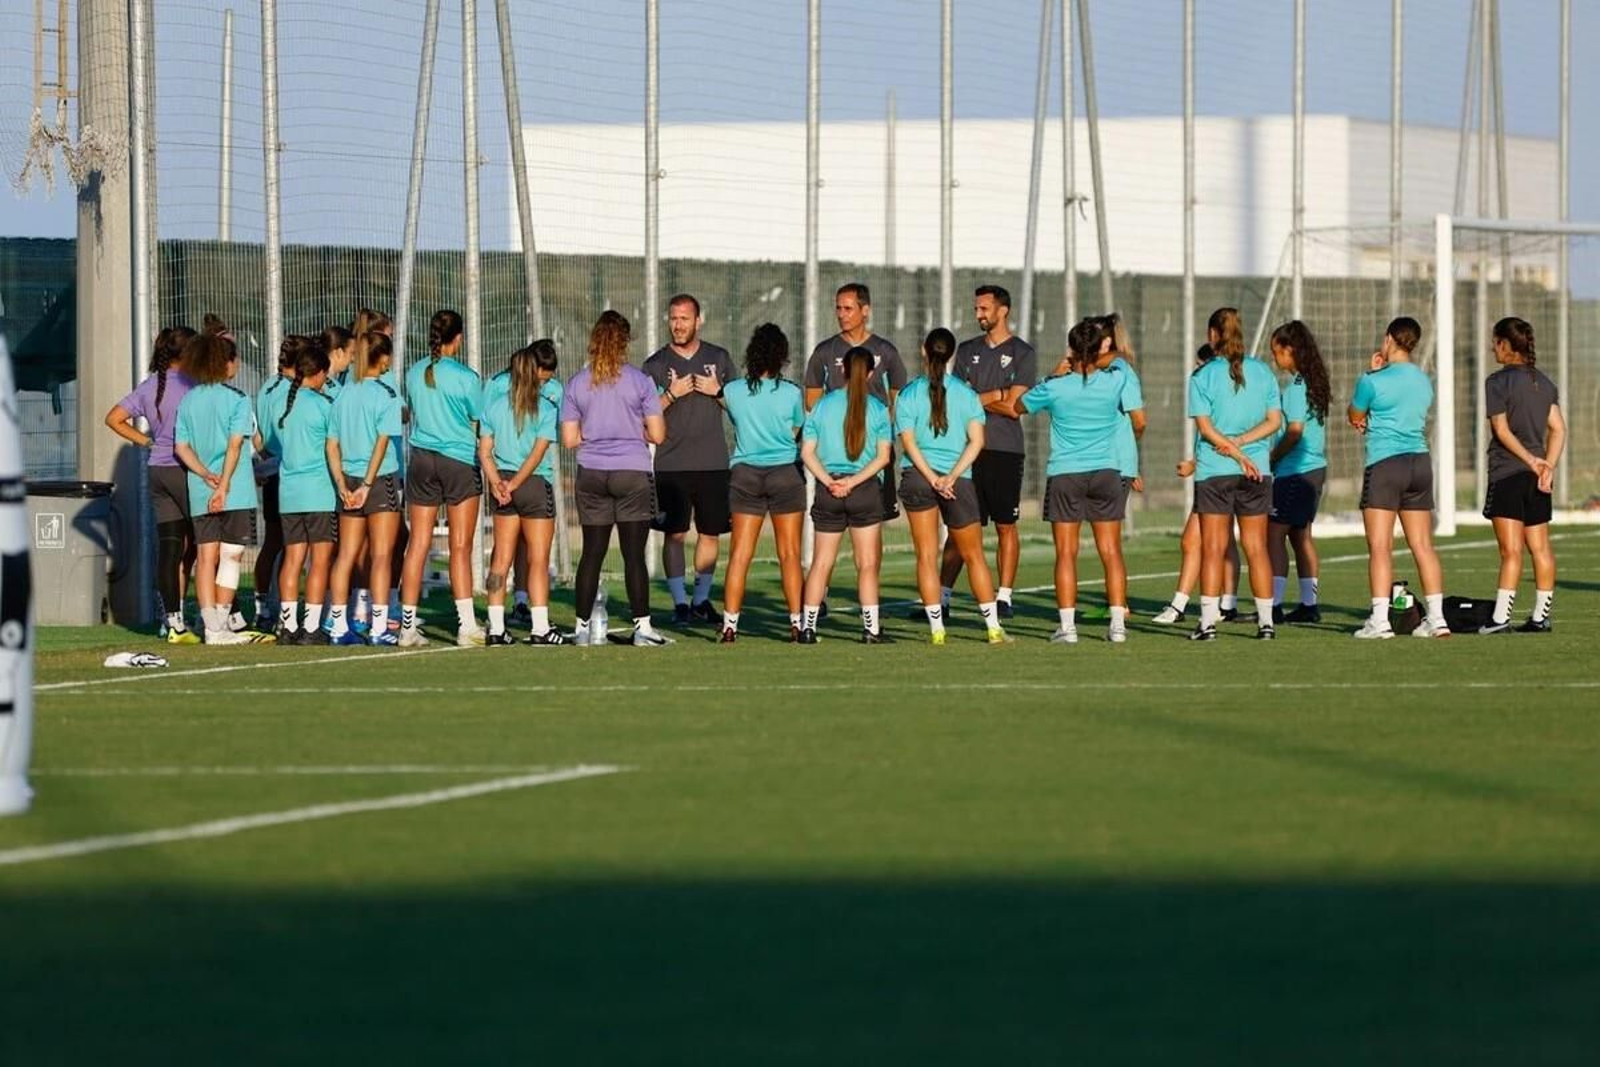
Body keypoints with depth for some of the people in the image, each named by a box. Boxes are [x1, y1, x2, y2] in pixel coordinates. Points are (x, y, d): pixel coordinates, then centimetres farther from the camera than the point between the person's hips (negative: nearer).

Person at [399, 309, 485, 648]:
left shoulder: (414, 374, 4)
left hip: (421, 459, 4)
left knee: (418, 544, 6)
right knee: (460, 547, -3)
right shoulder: (465, 377, -9)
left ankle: (408, 626, 6)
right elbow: (480, 423, -1)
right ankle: (467, 625, -8)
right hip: (459, 461, -4)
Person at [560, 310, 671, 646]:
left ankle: (582, 627, 8)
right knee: (634, 554, -2)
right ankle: (642, 626, -4)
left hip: (592, 476, 3)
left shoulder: (576, 384, 2)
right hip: (633, 473, -2)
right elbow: (657, 435, -5)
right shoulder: (639, 381, -5)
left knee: (592, 553, 7)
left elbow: (569, 439, 2)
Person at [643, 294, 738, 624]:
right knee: (674, 534, -5)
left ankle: (702, 599, 15)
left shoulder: (718, 358, 10)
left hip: (713, 463, 2)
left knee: (710, 533, 5)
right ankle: (679, 602, 0)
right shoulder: (656, 364, 4)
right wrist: (671, 395, -13)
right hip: (671, 464, -2)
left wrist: (717, 391, -5)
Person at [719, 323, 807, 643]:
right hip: (785, 473, -2)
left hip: (745, 474, 2)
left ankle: (730, 625, -1)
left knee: (739, 555, 3)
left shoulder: (733, 392, -3)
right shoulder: (791, 393, -8)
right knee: (789, 554, 4)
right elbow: (800, 432, 5)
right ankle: (797, 623, 2)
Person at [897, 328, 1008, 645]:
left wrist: (932, 478, -11)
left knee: (927, 556, 4)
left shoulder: (910, 394, 0)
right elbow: (977, 441, -5)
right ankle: (993, 627, 9)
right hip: (959, 481, 0)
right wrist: (951, 477, -10)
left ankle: (936, 629, 0)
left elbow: (909, 442, -7)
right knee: (973, 556, 10)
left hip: (917, 476, 0)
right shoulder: (966, 393, 2)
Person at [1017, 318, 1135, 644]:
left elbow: (1018, 407, 9)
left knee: (1066, 553, 2)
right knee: (1111, 552, 6)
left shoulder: (1054, 387, -7)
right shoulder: (1115, 380, -5)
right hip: (1106, 471, 1)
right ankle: (1118, 623, 3)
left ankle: (1067, 625, -3)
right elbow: (1138, 417, 4)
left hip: (1064, 474, -1)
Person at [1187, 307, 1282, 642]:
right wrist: (1241, 443, -5)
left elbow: (1205, 426, -9)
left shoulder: (1203, 376, -3)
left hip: (1214, 472, -3)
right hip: (1257, 471, 3)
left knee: (1213, 548, 0)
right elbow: (1274, 420, 1)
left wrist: (1235, 451, -10)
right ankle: (1266, 621, 5)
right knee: (1256, 548, 7)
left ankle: (1208, 620, -4)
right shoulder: (1262, 372, 5)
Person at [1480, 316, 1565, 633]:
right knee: (1540, 548, 7)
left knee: (1511, 550, -9)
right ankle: (1541, 616, 9)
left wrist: (1531, 460, -10)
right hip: (1536, 476, 6)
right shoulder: (1544, 382, 12)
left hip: (1507, 473, -6)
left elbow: (1502, 430, -12)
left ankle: (1500, 617, -10)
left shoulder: (1498, 382, -7)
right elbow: (1558, 429, 6)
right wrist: (1547, 467, -1)